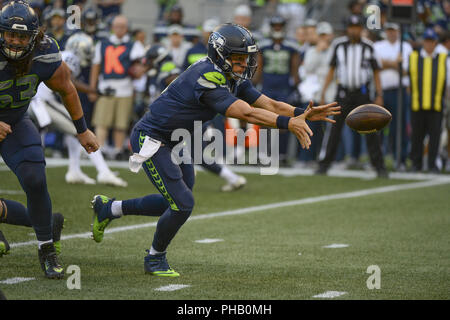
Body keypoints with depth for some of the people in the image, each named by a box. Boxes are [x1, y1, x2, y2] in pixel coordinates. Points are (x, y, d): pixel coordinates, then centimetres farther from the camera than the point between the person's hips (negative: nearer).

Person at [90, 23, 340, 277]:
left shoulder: (234, 79, 0)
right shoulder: (207, 79, -30)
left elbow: (269, 104, -6)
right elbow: (247, 114, -37)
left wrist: (303, 114, -20)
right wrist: (288, 123, -44)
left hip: (174, 142, 10)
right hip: (151, 140, -10)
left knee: (176, 203, 17)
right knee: (183, 204, -12)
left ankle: (110, 208, 34)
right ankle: (155, 258, 12)